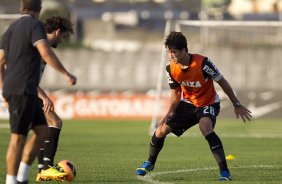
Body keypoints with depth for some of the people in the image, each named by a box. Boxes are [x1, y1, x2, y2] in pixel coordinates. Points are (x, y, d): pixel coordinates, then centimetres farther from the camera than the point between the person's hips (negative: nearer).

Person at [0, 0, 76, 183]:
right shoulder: (35, 25, -7)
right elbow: (46, 53, -22)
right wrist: (66, 74, -18)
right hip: (23, 91, -9)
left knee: (42, 132, 11)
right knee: (19, 137, -6)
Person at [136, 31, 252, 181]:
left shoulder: (202, 63, -29)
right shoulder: (171, 69, -13)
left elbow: (222, 82, -17)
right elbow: (176, 92, 3)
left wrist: (237, 105, -12)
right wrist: (170, 113, -13)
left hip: (208, 103, -5)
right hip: (188, 103, 5)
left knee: (205, 128, -36)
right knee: (161, 131, 1)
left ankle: (224, 172, -34)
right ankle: (150, 163, 31)